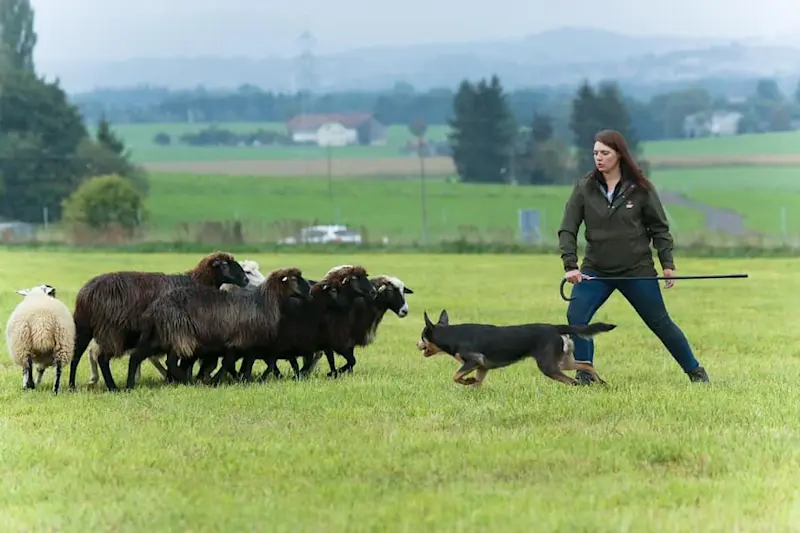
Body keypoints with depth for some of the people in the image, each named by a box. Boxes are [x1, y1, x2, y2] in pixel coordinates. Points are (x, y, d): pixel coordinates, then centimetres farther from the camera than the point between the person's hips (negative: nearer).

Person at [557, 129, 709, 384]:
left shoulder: (640, 188, -6)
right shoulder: (584, 188, -4)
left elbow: (659, 228, 2)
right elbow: (567, 229, -5)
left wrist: (667, 263, -3)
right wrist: (570, 265, -16)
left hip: (638, 270, -1)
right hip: (595, 270, 1)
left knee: (660, 322, 6)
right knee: (576, 316, -18)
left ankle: (695, 371, 24)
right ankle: (584, 376, -4)